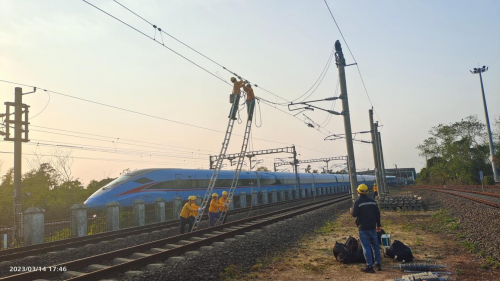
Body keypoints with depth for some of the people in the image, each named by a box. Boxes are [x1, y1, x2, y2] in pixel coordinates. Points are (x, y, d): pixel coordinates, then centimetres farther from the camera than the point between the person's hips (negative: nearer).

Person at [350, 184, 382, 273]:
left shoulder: (358, 202, -12)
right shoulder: (373, 201, 7)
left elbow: (354, 214, -15)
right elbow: (377, 214, 11)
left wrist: (351, 210, 7)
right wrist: (378, 225, 20)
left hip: (363, 228, -6)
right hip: (372, 227, 6)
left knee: (366, 247, -2)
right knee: (375, 246, 15)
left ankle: (370, 266, -2)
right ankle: (378, 264, 22)